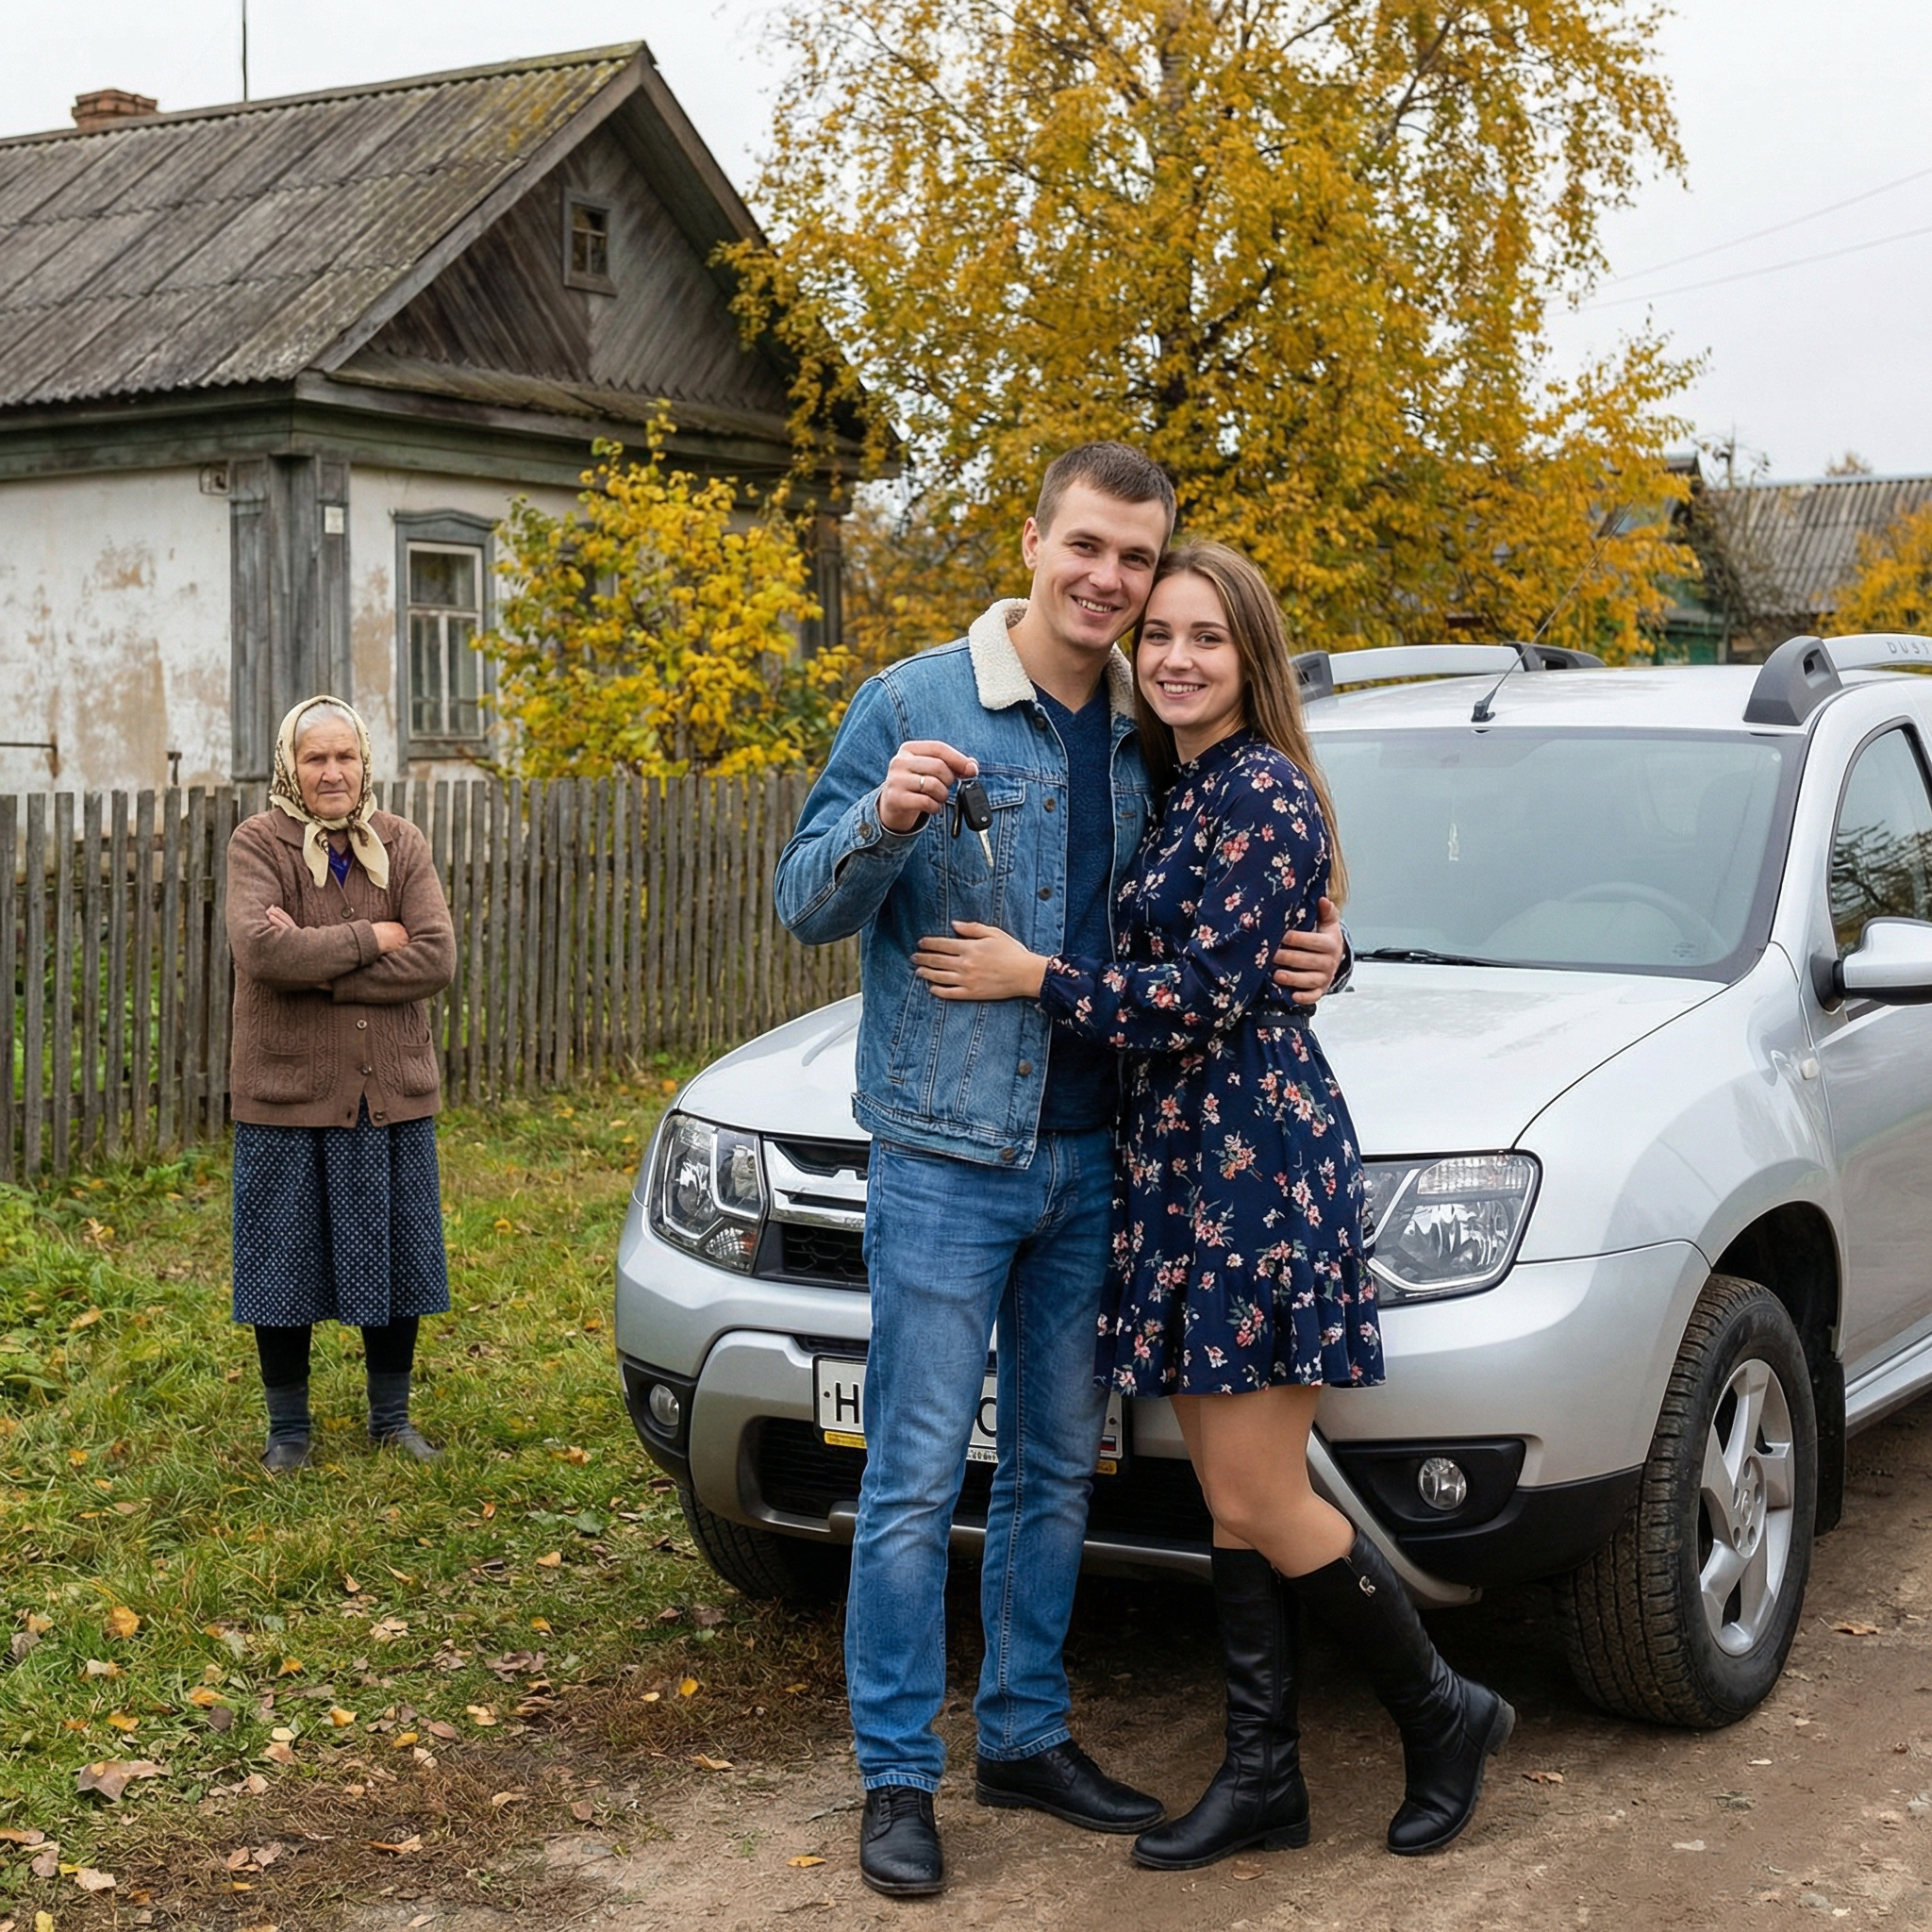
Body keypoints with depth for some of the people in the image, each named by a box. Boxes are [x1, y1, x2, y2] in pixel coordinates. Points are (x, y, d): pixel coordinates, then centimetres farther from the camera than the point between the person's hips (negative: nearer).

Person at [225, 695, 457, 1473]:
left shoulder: (400, 845, 4)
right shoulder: (257, 844, -5)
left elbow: (437, 958, -9)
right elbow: (261, 950, -22)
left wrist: (320, 964, -16)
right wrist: (371, 938, -15)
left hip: (393, 1092, 3)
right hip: (287, 1094, -3)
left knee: (395, 1262, 12)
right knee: (284, 1266, 6)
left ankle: (391, 1417, 30)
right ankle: (288, 1430, 23)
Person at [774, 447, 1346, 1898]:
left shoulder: (1149, 735, 8)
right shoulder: (916, 702, -6)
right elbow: (809, 906, -6)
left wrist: (1313, 952, -4)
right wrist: (884, 821, -27)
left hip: (1087, 1154, 6)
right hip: (944, 1156, -5)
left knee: (1057, 1465, 14)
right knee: (918, 1477, -2)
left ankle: (1027, 1734, 28)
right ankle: (898, 1776, 10)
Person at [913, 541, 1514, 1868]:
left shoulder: (1263, 793, -13)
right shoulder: (1175, 789, 16)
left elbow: (1205, 999, -17)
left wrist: (1034, 976, -11)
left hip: (1258, 1158, -9)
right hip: (1182, 1159, 9)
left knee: (1258, 1500, -5)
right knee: (1232, 1496, 11)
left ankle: (1445, 1717, 15)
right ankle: (1263, 1777, 19)